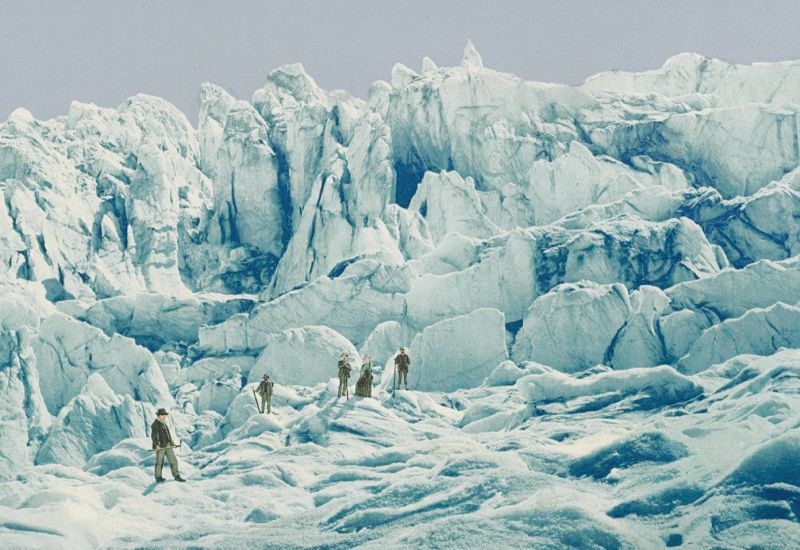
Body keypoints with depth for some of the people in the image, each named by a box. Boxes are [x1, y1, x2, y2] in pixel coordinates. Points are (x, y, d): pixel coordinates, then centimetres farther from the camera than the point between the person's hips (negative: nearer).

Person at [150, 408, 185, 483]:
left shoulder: (164, 424, 19)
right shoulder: (155, 424, -9)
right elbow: (154, 436, -17)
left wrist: (172, 443, 23)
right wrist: (156, 445, -27)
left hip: (168, 445, 8)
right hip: (160, 446, -8)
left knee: (173, 460, 5)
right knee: (159, 462, 0)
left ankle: (177, 476, 9)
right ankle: (158, 478, 9)